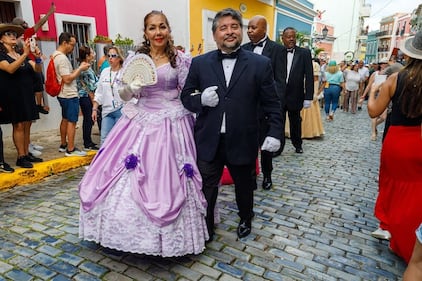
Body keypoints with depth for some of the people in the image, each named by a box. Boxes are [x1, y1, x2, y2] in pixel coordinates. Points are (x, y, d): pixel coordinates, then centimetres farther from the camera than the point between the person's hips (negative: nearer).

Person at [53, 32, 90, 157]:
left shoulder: (56, 55, 13)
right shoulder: (62, 58, -19)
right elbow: (67, 79, -23)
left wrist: (80, 68, 5)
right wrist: (80, 69, -14)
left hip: (64, 95, 11)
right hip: (70, 95, -11)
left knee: (65, 120, 18)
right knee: (72, 121, -5)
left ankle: (63, 145, 29)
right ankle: (71, 149, 1)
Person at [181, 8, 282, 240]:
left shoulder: (260, 64, -2)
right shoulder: (199, 63, 2)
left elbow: (272, 103, 0)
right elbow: (186, 96, 6)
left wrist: (274, 132, -9)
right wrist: (201, 99, -15)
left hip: (242, 142, 0)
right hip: (208, 141, 1)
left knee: (244, 186, 20)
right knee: (206, 188, 11)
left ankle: (245, 219, 48)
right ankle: (205, 227, 35)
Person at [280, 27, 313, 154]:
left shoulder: (304, 53, 0)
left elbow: (309, 76, -2)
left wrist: (308, 97, -7)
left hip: (295, 95, 1)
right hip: (278, 95, -1)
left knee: (295, 122, 16)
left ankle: (297, 144, 36)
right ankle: (278, 147, 14)